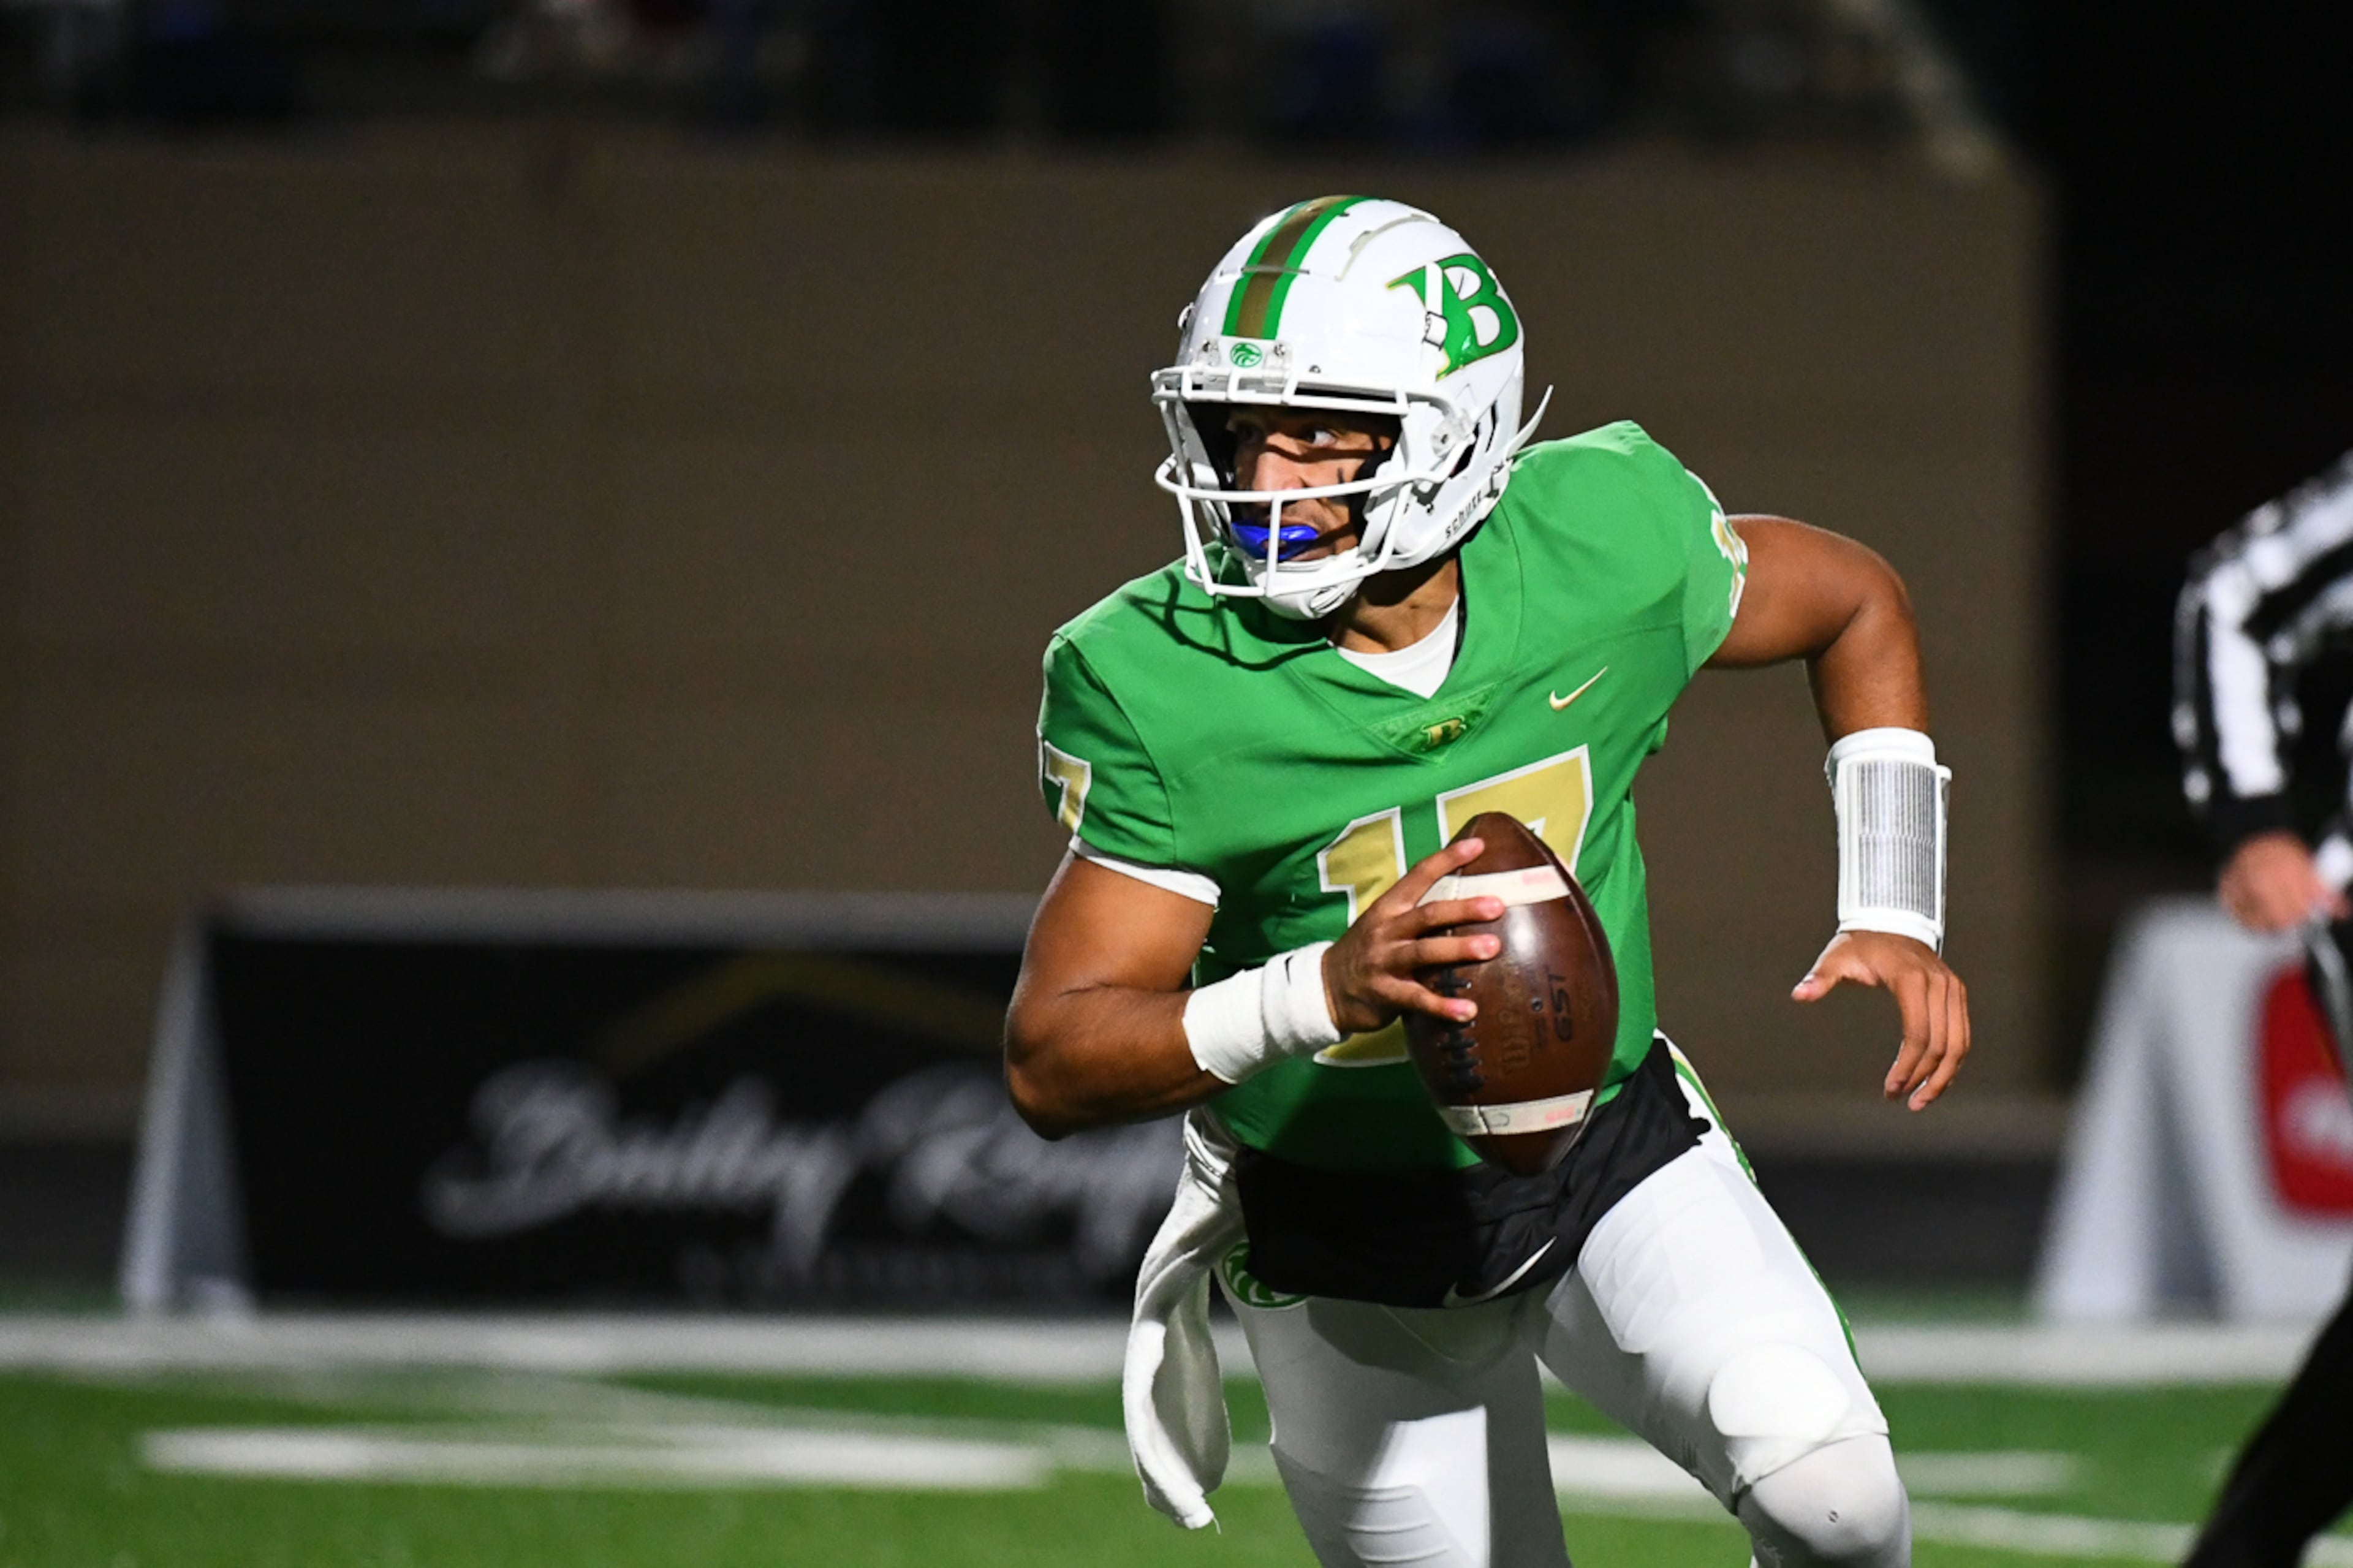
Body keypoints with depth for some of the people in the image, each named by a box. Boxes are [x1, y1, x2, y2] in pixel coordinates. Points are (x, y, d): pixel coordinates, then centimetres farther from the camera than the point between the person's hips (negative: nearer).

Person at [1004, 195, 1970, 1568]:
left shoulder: (1602, 549, -17)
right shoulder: (1162, 689, -23)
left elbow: (1855, 606, 5)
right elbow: (1053, 1067, -24)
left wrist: (1894, 914, -4)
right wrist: (1316, 994, -41)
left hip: (1610, 1147, 0)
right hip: (1348, 1241, 0)